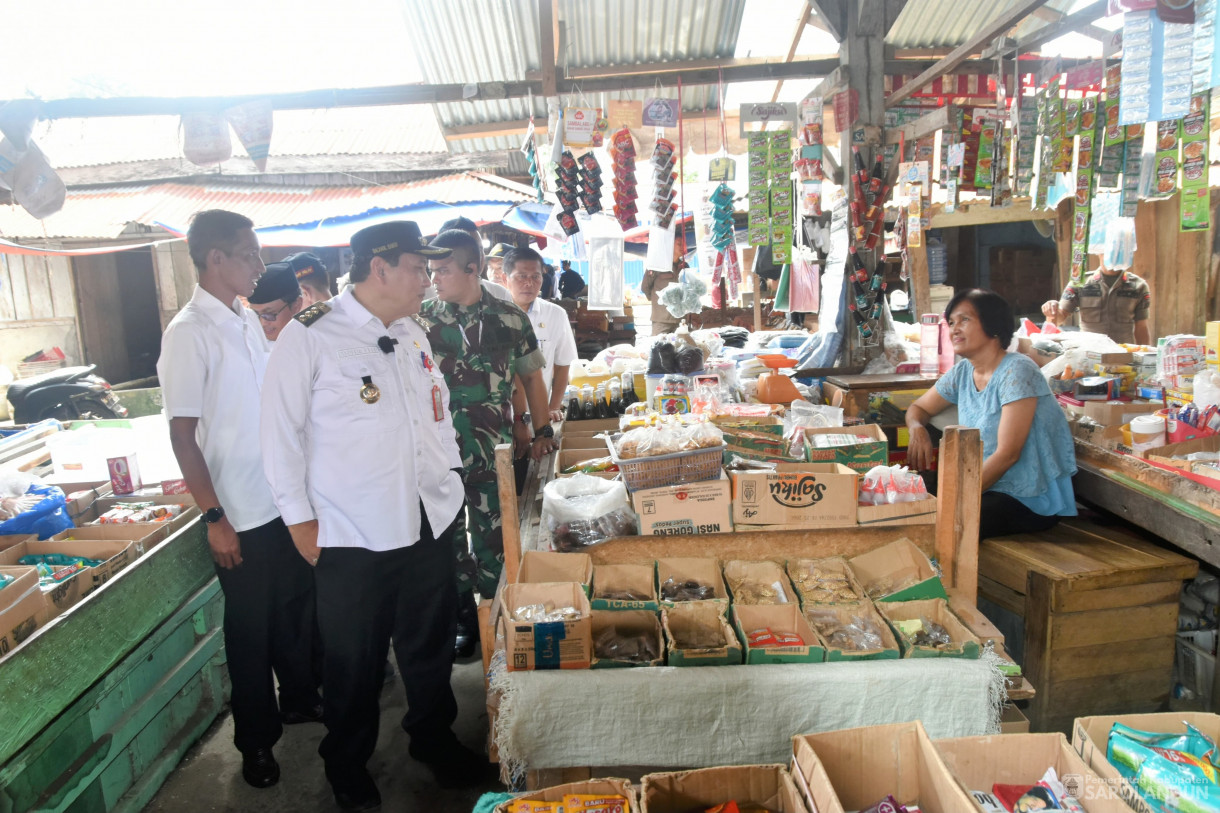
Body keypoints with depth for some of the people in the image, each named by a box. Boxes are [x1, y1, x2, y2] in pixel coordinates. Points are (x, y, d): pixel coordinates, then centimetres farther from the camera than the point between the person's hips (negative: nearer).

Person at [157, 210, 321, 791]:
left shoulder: (248, 320, 7)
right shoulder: (188, 333, -15)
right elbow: (182, 434, -15)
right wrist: (214, 518, -15)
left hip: (286, 499, 7)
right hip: (242, 513, -7)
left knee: (297, 608, 19)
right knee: (251, 627, 9)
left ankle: (299, 699, 40)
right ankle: (256, 738, 28)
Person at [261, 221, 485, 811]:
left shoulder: (413, 334, 9)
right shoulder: (309, 336, -11)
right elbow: (281, 430, -9)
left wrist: (451, 475, 16)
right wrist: (299, 517, -7)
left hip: (431, 520, 6)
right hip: (351, 537, -5)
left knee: (431, 644, 19)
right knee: (355, 660, 12)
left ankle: (433, 737, 42)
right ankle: (347, 764, 36)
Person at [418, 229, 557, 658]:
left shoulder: (510, 318, -1)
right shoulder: (423, 319, 0)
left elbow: (531, 377, 9)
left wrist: (543, 432, 5)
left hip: (493, 452, -1)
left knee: (493, 541, 8)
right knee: (448, 540, 10)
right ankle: (463, 621, 27)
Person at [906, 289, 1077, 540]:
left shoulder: (1017, 371, -17)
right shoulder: (962, 372, 5)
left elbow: (1007, 454, -22)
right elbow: (918, 408, 19)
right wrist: (917, 428, -7)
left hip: (1031, 500, -7)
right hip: (988, 486, 7)